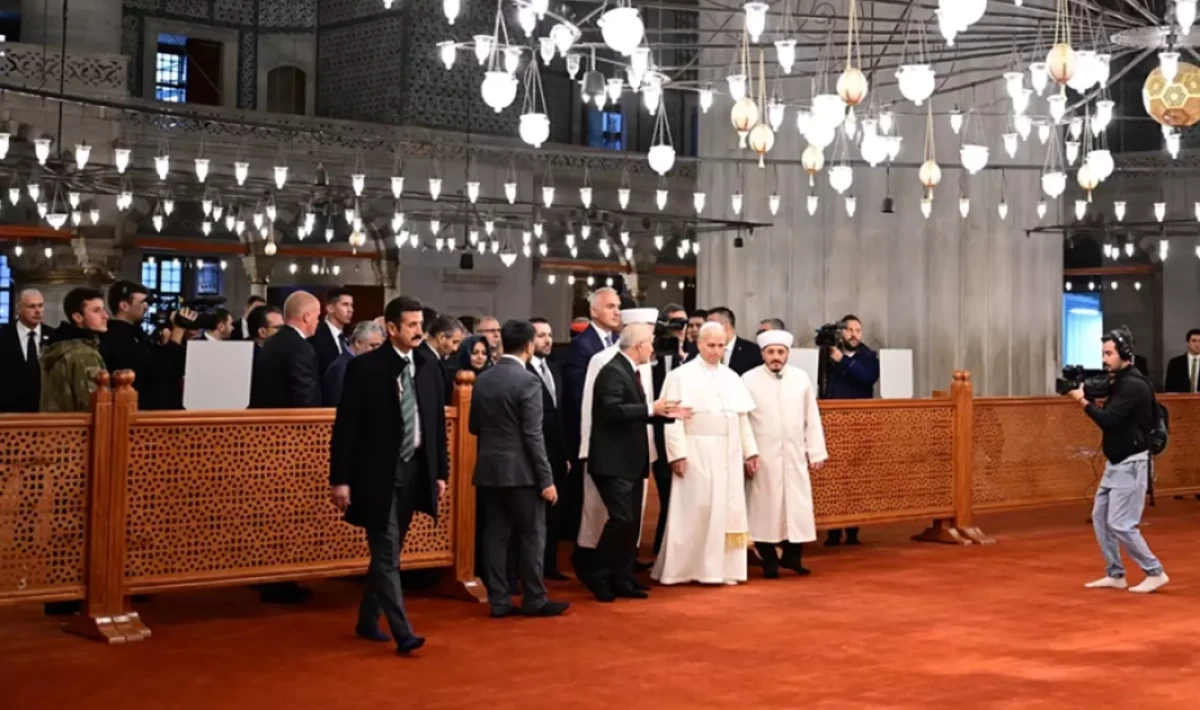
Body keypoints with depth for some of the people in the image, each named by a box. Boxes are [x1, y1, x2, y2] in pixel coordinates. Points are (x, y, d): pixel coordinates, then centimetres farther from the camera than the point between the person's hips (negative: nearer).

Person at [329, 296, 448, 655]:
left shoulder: (427, 367, 7)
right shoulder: (364, 367, -8)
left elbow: (437, 421, 11)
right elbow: (345, 425, -9)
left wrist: (440, 471, 9)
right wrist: (340, 478, -11)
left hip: (414, 471, 5)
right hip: (378, 473, -5)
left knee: (388, 553, 13)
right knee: (387, 554, -5)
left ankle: (368, 620, 26)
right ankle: (403, 632, -5)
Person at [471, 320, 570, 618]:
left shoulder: (482, 380, 6)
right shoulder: (528, 381, -13)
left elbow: (474, 426, 13)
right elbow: (533, 435, -16)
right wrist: (546, 479, -12)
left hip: (488, 468, 6)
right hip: (520, 470, -6)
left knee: (495, 535, 8)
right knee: (532, 535, 4)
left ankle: (498, 600, 11)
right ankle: (534, 600, 9)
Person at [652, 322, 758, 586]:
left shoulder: (732, 377, 13)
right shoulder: (682, 376, -4)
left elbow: (742, 417, 15)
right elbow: (673, 418, -10)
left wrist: (750, 450, 10)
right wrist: (677, 453, -17)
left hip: (729, 454, 6)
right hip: (697, 453, -6)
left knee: (727, 510, 6)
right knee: (695, 510, -4)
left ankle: (723, 567, 13)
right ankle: (686, 567, 3)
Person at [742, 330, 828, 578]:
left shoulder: (801, 378, 5)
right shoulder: (748, 380, -3)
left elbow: (812, 418, 7)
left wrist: (816, 452, 5)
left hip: (794, 456, 3)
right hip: (762, 457, -2)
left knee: (798, 507, 4)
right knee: (766, 508, 2)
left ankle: (792, 556, 18)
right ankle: (770, 562, 11)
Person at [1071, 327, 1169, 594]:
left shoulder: (1133, 385, -19)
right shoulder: (1119, 381, 11)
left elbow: (1108, 420, -25)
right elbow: (1110, 417, 12)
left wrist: (1083, 400, -14)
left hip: (1131, 463, -10)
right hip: (1116, 462, 10)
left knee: (1120, 524, -9)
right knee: (1100, 517, 10)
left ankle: (1155, 572, 3)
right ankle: (1115, 575, 17)